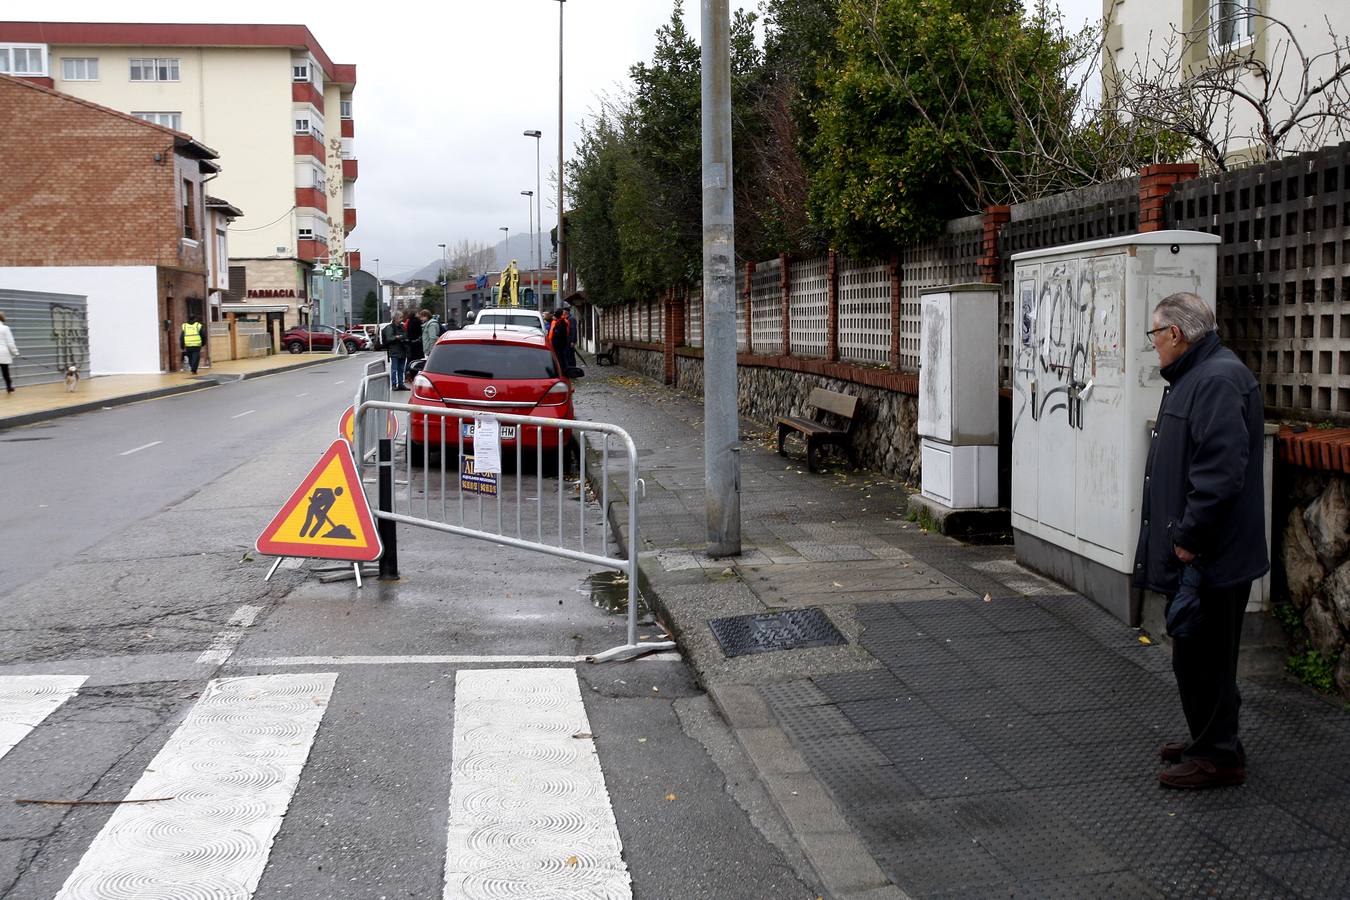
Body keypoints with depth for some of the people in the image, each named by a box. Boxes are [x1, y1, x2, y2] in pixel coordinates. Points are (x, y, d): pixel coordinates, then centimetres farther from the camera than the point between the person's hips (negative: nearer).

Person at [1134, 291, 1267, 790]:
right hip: (1196, 548, 11)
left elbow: (1221, 472, -27)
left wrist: (1189, 537, -22)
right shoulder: (1195, 377, 16)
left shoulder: (1218, 380, -19)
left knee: (1203, 654, -2)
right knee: (1197, 652, 19)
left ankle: (1217, 757, 8)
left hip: (1212, 556, -11)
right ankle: (1209, 739, 31)